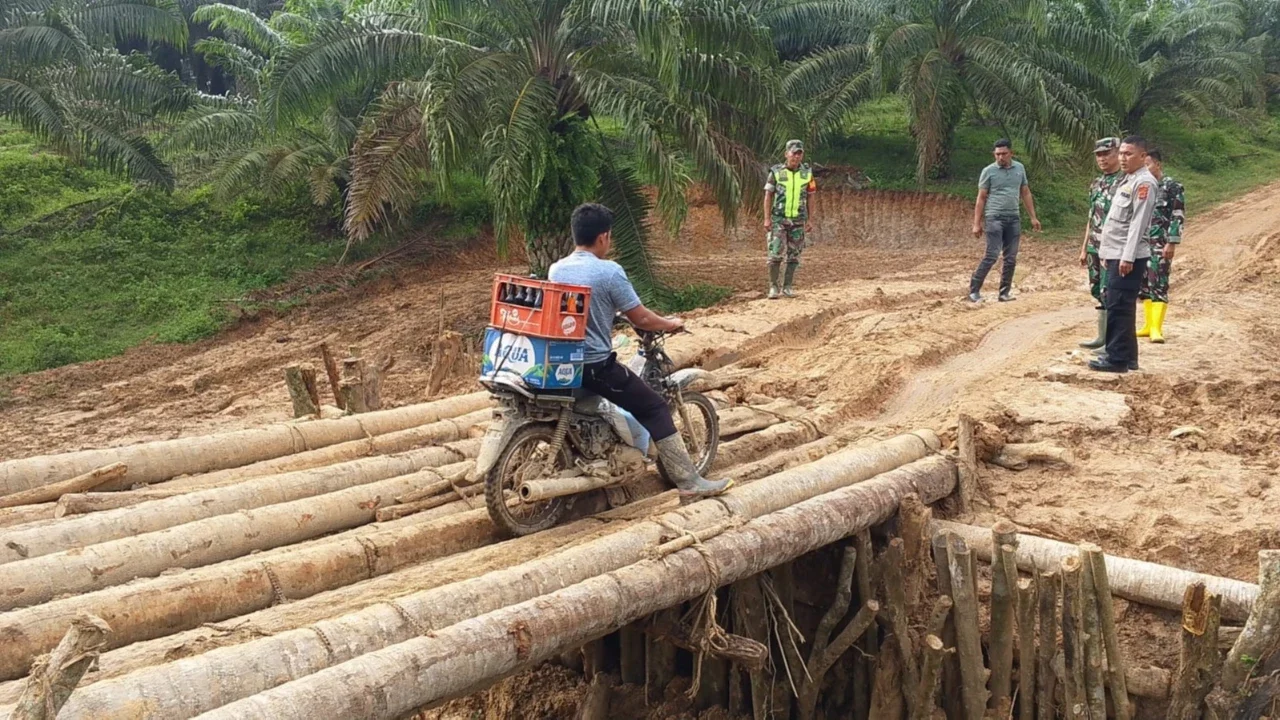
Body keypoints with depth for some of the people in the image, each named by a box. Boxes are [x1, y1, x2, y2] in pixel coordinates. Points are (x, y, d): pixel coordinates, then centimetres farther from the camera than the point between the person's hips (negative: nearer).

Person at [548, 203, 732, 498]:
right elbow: (641, 319, -10)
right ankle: (689, 482, 2)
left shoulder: (555, 270, 6)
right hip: (596, 366, -7)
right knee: (655, 409, 3)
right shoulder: (609, 272, -15)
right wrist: (671, 324, 10)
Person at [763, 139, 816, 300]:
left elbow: (810, 199, 7)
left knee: (794, 255, 5)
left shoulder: (807, 174, 3)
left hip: (798, 221, 2)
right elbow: (768, 196, -1)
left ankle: (788, 286, 13)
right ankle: (773, 286, 0)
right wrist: (767, 219, -8)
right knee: (776, 253, -8)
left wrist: (810, 220, 4)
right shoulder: (776, 172, -4)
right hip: (778, 220, -2)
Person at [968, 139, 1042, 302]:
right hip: (994, 218, -4)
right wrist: (977, 224, -4)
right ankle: (974, 290, -7)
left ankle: (1005, 293, 12)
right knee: (992, 255, -13)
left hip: (1014, 219, 5)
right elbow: (981, 198, 0)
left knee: (1011, 258, 4)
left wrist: (1033, 217, 12)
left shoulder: (1019, 168, 10)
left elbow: (1026, 193, 16)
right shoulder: (988, 171, -2)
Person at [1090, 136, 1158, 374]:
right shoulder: (1127, 181, 19)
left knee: (1119, 308, -8)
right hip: (1117, 254, 10)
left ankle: (1118, 359, -5)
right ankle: (1127, 356, 19)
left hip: (1128, 257, -10)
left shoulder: (1144, 182, -11)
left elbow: (1138, 223, -18)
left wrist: (1128, 257, -22)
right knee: (1117, 307, 12)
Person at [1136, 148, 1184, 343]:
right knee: (1144, 285, 9)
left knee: (1158, 284, -9)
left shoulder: (1172, 187, -5)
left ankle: (1156, 328, -10)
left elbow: (1178, 216, -10)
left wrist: (1172, 243, -16)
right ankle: (1148, 325, 17)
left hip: (1160, 244, -7)